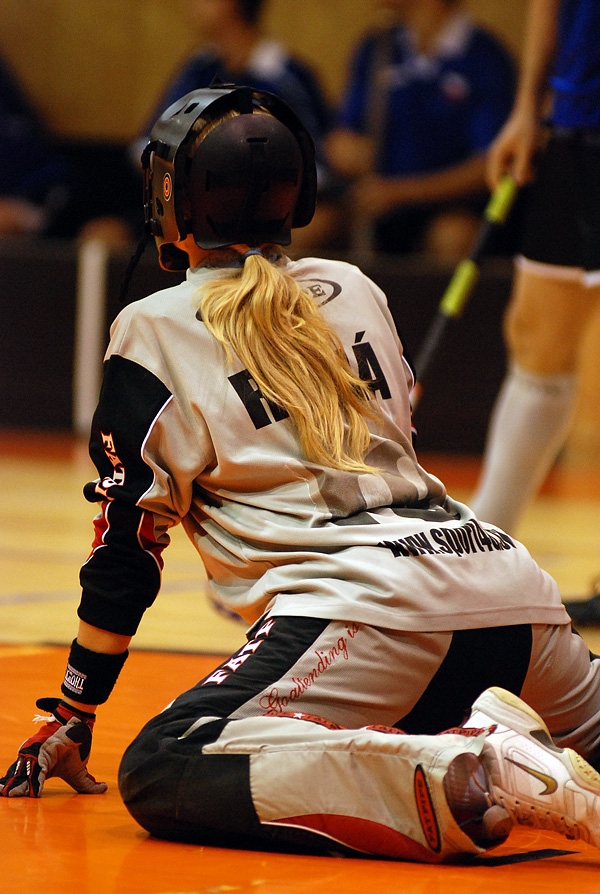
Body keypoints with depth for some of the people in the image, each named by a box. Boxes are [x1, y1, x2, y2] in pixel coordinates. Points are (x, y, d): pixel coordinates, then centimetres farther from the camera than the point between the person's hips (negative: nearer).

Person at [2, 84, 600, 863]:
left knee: (161, 773, -16)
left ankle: (464, 781, -30)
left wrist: (72, 714, 15)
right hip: (511, 584, 7)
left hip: (370, 607, -7)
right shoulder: (357, 291, 23)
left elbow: (128, 542, 7)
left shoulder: (157, 330, 7)